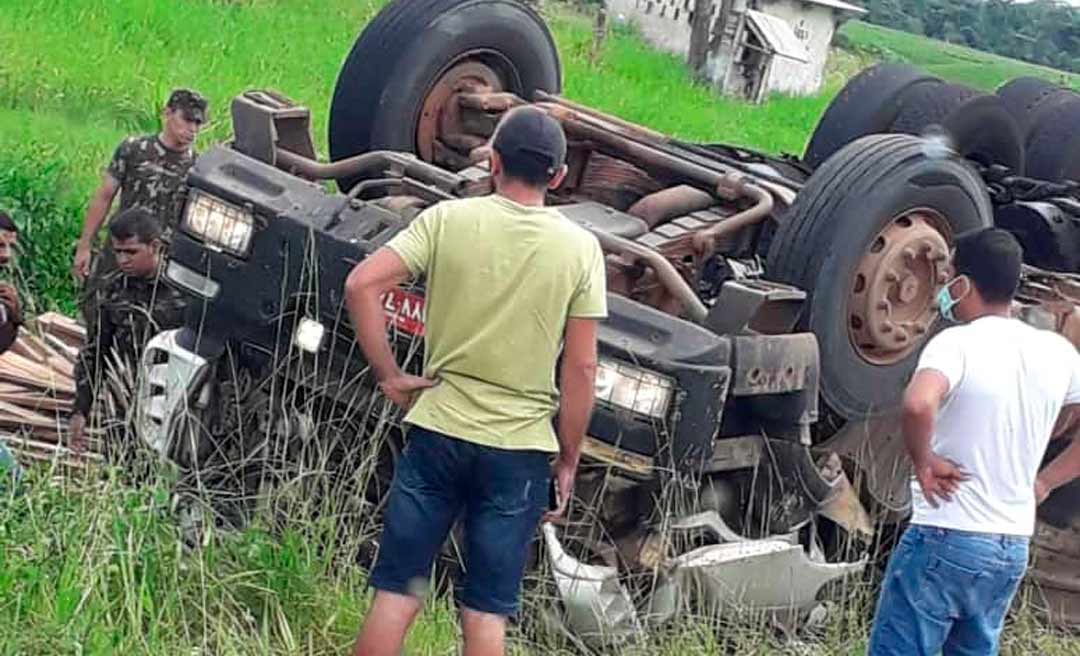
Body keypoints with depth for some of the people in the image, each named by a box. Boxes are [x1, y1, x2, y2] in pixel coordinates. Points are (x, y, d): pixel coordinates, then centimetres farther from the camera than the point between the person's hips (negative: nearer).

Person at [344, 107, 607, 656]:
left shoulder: (448, 219, -3)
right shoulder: (580, 249, -4)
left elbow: (362, 286, -11)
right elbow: (580, 369, -4)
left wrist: (388, 375, -1)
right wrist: (567, 461, 5)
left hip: (437, 431, 0)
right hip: (520, 448, 0)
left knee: (395, 595, 9)